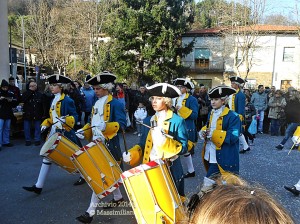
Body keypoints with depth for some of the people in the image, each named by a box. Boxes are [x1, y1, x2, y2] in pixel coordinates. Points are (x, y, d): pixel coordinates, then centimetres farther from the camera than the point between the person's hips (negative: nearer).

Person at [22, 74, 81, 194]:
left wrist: (66, 119, -30)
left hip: (65, 133, -7)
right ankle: (38, 186, 9)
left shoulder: (67, 100, -12)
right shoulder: (53, 100, 12)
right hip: (53, 132, 8)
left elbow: (75, 116, -13)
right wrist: (45, 124, 7)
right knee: (47, 156, 4)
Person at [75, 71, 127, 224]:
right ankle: (118, 198, 39)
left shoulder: (116, 104, -11)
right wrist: (85, 131, 4)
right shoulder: (96, 104, 14)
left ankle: (91, 211, 2)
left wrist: (106, 126, -32)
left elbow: (122, 124, -18)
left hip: (108, 145, -9)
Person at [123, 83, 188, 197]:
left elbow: (183, 148, -14)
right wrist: (131, 154, -5)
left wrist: (164, 140, -28)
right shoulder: (148, 121, 7)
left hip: (170, 171, -4)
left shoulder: (177, 121, -9)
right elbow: (143, 144, 12)